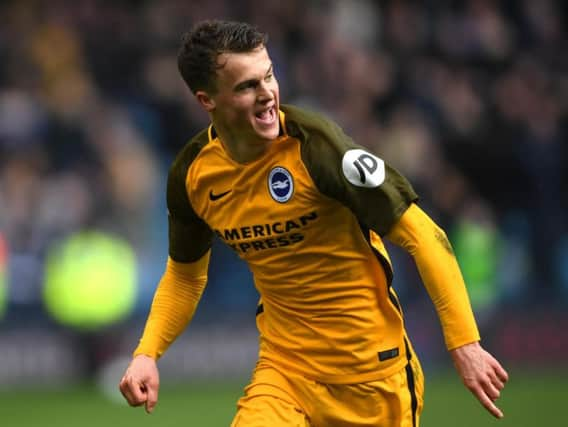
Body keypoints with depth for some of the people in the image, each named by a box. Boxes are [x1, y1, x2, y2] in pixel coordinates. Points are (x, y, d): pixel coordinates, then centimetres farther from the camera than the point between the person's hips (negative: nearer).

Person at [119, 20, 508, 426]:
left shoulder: (313, 144, -19)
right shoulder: (192, 173, -4)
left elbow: (422, 236, -18)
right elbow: (185, 275, 15)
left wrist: (465, 344, -23)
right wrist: (147, 353, 0)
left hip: (372, 370, -3)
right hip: (283, 369, 3)